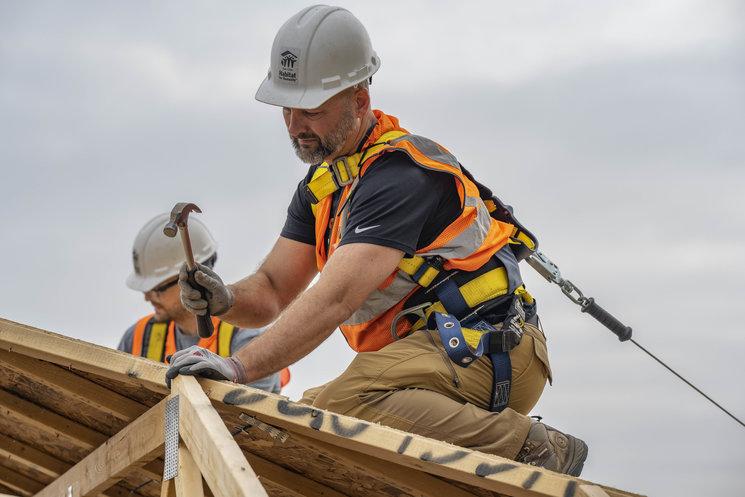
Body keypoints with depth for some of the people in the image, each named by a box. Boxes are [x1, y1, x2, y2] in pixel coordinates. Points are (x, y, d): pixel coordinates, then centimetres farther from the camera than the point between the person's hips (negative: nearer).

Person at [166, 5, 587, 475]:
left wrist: (240, 366, -39)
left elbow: (338, 297, -30)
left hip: (491, 350, -10)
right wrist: (225, 300, -14)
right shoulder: (321, 185, 14)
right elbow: (272, 292, 10)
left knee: (348, 400, -33)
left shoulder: (400, 173, -17)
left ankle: (535, 447, -20)